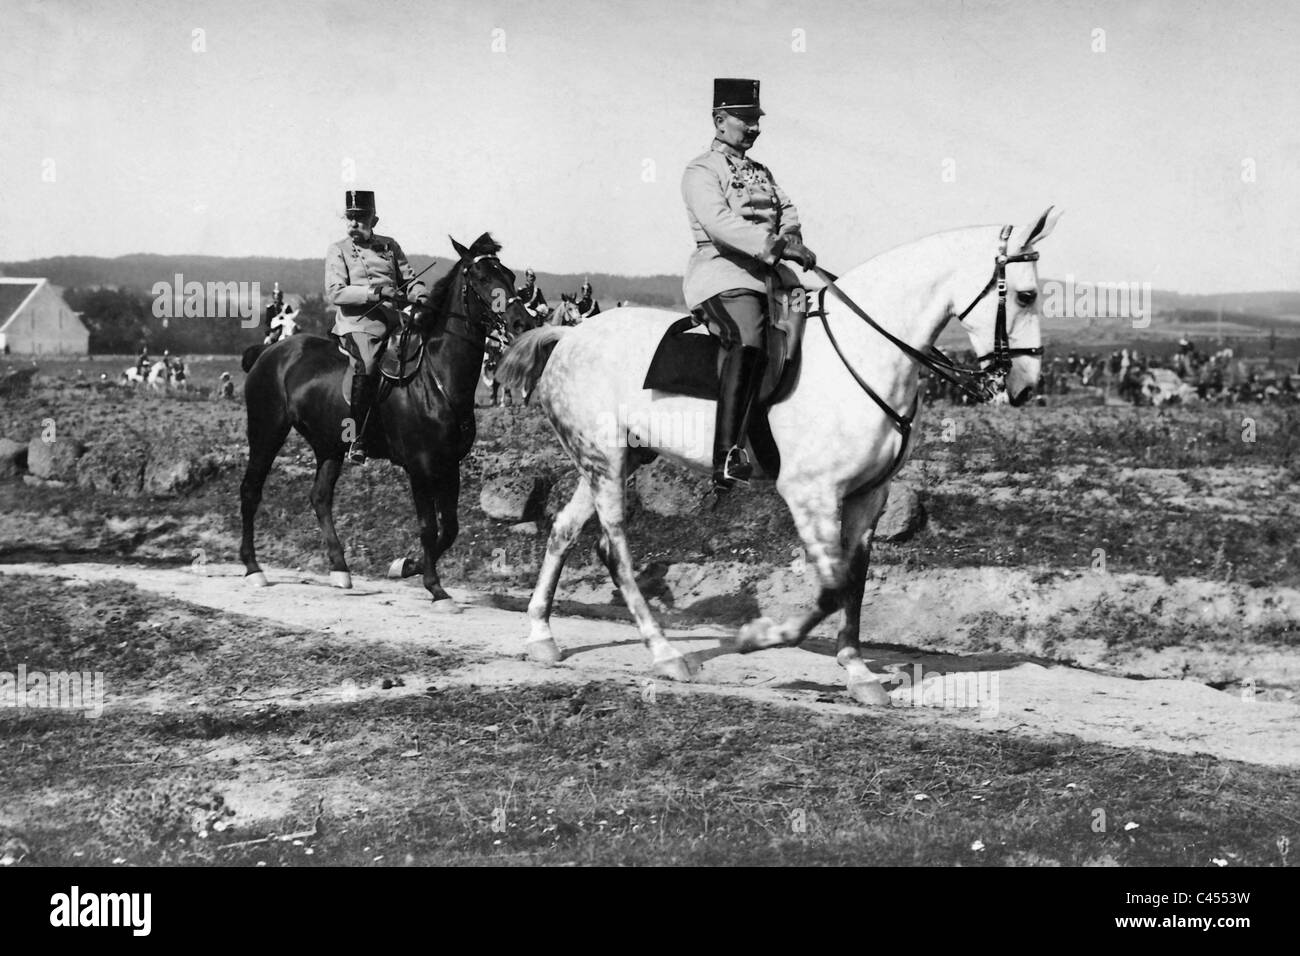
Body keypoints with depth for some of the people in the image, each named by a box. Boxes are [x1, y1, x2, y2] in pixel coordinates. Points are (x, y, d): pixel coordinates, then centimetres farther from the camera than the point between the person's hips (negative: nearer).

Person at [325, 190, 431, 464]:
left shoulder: (389, 245, 17)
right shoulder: (338, 251, 5)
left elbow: (409, 279, 19)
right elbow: (335, 292, -6)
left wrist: (420, 296, -4)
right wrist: (376, 292, -16)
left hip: (394, 321, 5)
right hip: (358, 324, -5)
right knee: (365, 367, -25)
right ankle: (355, 438, -21)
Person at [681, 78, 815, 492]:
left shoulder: (762, 173, 25)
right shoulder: (702, 171, -1)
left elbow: (787, 210, 15)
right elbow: (718, 222, -17)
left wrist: (789, 238, -9)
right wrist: (772, 245, -27)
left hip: (769, 274, 9)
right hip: (722, 274, -9)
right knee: (747, 341, -31)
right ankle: (727, 454, -40)